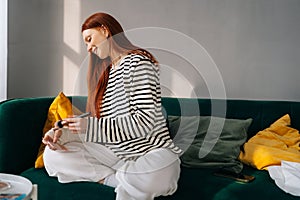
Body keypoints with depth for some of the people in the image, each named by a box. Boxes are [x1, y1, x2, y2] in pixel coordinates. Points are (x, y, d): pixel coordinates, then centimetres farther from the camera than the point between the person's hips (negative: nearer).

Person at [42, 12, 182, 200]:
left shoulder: (137, 62, -9)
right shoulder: (106, 72, 17)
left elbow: (145, 122, -20)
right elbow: (98, 123, 13)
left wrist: (91, 126, -21)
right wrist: (62, 132, -2)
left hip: (153, 152, -8)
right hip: (117, 154, 9)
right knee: (53, 155, -6)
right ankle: (128, 181, -12)